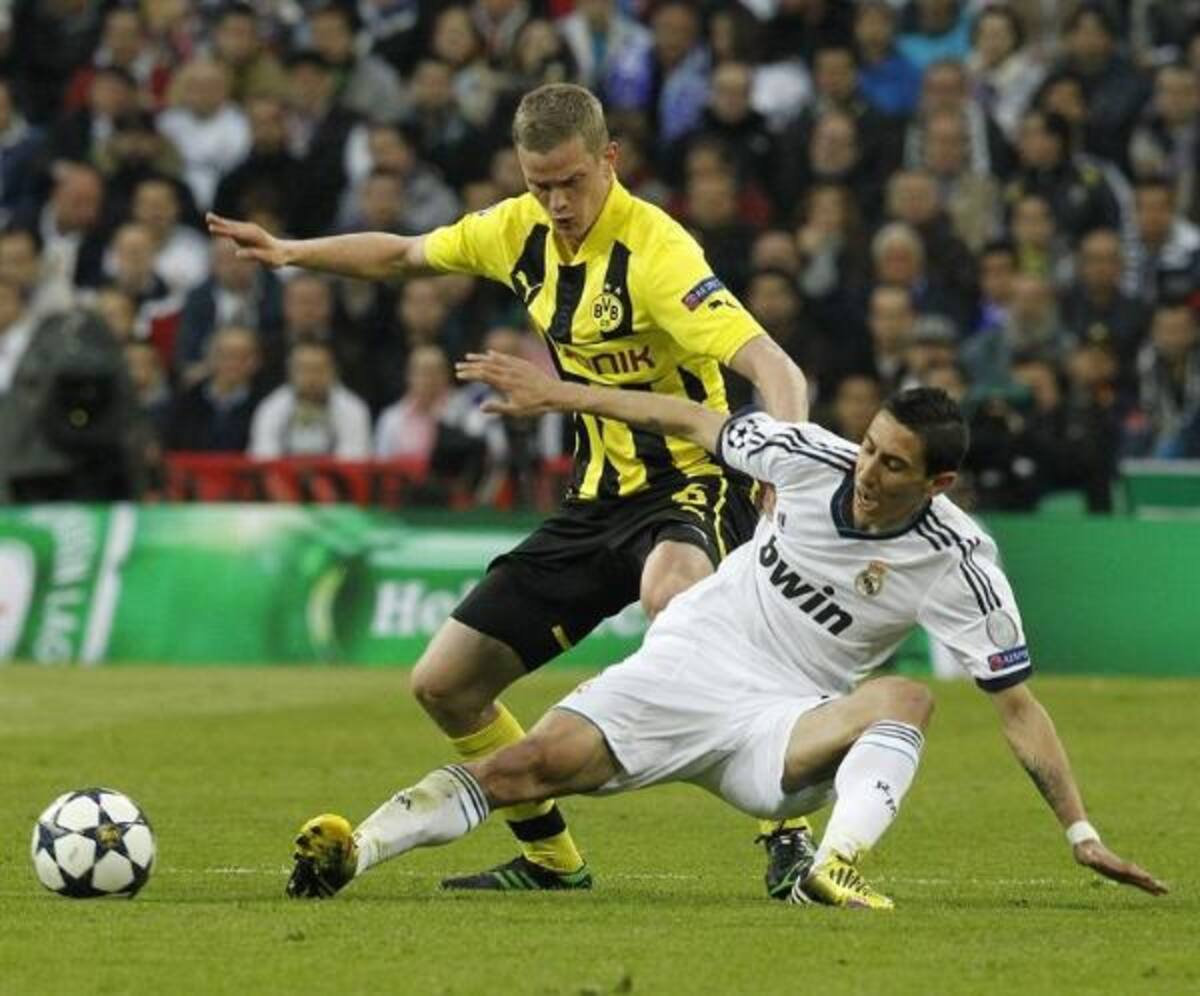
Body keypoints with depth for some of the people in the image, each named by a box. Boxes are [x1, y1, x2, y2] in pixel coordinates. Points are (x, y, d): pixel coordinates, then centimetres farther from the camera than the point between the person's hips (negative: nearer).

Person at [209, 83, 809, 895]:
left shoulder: (654, 250, -21)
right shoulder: (521, 230, 2)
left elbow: (774, 370, -31)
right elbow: (401, 255, 23)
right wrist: (291, 252, 16)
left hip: (688, 487, -8)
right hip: (598, 501, 8)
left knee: (669, 593, -43)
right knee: (444, 683, 6)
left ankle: (790, 833, -36)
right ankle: (551, 860, 26)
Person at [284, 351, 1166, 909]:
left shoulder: (958, 563, -14)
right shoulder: (812, 457, -9)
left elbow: (1018, 704, -9)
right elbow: (691, 421, 7)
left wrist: (1081, 832, -12)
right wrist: (561, 394, 10)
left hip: (785, 728, -1)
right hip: (687, 664, 1)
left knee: (906, 698, -32)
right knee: (533, 765, -22)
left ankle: (837, 867, -48)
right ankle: (350, 852, -33)